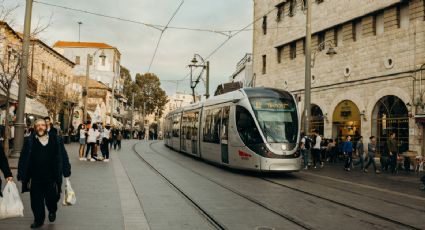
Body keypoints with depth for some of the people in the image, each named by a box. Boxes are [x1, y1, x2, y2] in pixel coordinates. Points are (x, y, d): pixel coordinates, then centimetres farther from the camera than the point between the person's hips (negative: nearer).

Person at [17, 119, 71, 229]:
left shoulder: (56, 140, 0)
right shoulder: (30, 141, 0)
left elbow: (63, 157, 4)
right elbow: (23, 159, 1)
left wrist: (66, 172, 2)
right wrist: (21, 175, -2)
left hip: (51, 177, 0)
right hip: (35, 178, 1)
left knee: (52, 198, 7)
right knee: (36, 201, 8)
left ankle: (52, 211, 40)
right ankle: (38, 220, 28)